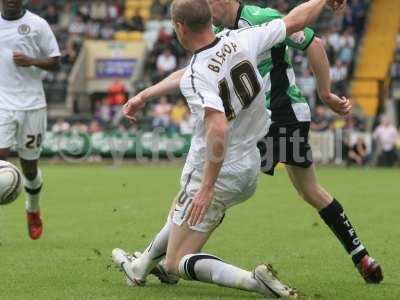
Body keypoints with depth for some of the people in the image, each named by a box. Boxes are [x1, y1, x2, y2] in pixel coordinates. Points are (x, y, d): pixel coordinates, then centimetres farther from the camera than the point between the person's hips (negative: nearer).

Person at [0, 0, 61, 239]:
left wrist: (31, 61, -16)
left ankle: (33, 211, 38)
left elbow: (56, 63, 0)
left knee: (30, 167, 9)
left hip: (32, 105, -1)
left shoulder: (38, 24, -1)